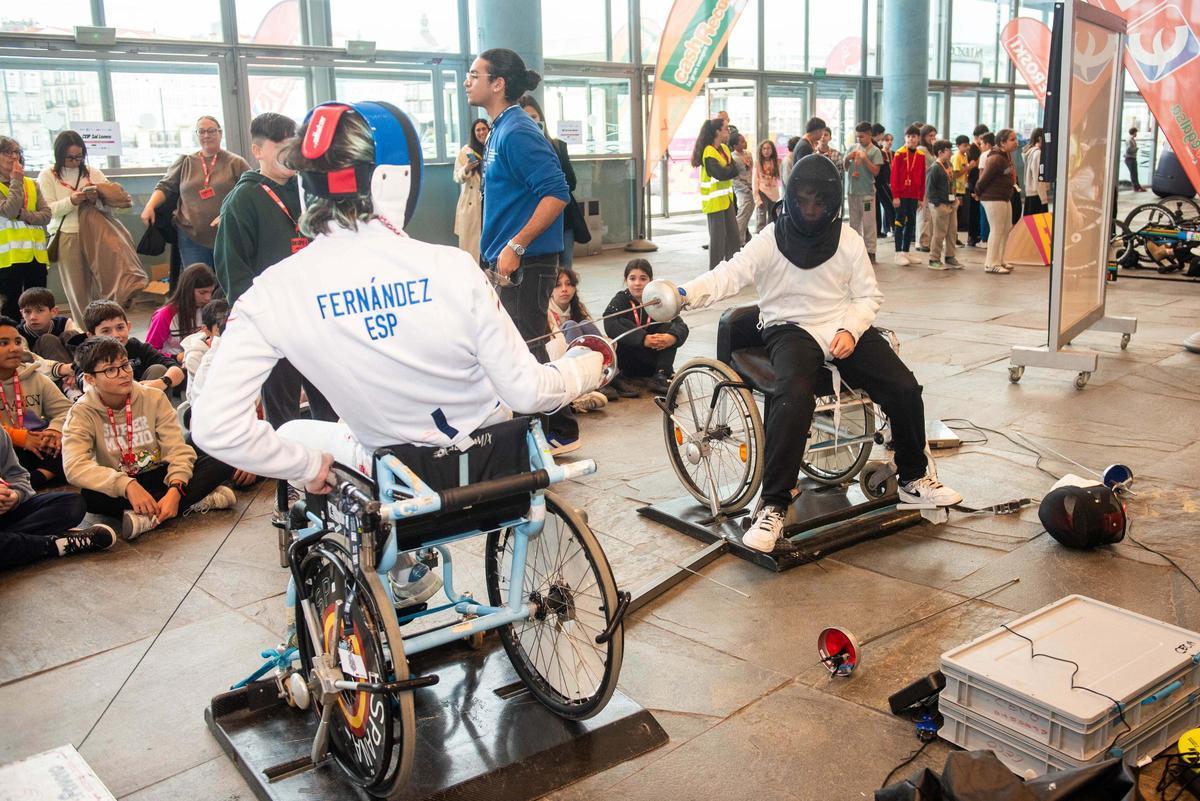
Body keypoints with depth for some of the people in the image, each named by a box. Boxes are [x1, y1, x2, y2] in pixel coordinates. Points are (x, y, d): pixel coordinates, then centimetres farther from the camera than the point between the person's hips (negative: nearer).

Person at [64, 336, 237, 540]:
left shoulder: (154, 398, -6)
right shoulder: (82, 413, -11)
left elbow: (178, 449, -13)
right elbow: (75, 466, -27)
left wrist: (175, 489, -33)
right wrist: (127, 485, -41)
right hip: (120, 489, -1)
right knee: (90, 496, -38)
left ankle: (150, 517, -32)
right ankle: (197, 501, -33)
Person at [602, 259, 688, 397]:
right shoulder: (619, 300, -6)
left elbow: (681, 326, -13)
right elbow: (610, 326, -27)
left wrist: (673, 337, -38)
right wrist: (643, 339, -38)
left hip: (650, 366, 2)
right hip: (627, 363, -2)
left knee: (668, 326, -16)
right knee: (623, 324, -24)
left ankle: (661, 375, -24)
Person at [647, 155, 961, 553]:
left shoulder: (848, 240, 5)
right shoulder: (772, 239, -3)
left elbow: (868, 295, 10)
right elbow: (732, 273, -18)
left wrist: (851, 330, -11)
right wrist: (685, 293, -37)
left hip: (845, 330, 4)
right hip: (791, 329, -3)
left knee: (905, 389, -13)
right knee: (793, 397, -34)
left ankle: (914, 479, 15)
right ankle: (773, 507, -27)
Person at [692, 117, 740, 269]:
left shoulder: (724, 148, 10)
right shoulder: (709, 153, -17)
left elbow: (734, 170, 10)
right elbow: (721, 173, -26)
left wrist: (729, 169, -8)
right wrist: (732, 168, -10)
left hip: (726, 198, 8)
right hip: (714, 201, -8)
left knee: (733, 234, 10)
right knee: (718, 237, -4)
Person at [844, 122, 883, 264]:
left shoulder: (874, 151, -4)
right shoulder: (853, 148, 10)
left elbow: (875, 171, -9)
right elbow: (844, 168, 14)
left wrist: (864, 158, -17)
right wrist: (847, 159, -6)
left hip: (867, 192, -5)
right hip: (852, 191, 5)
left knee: (868, 223, -4)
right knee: (854, 222, 11)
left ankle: (870, 252, -1)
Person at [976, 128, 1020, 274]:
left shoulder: (1007, 156, 11)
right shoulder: (996, 158, -19)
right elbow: (984, 178, -16)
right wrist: (978, 192, -4)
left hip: (1005, 198, 10)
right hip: (993, 199, -10)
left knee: (1007, 229, 14)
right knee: (997, 230, -5)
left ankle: (998, 261, 24)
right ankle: (991, 264, 3)